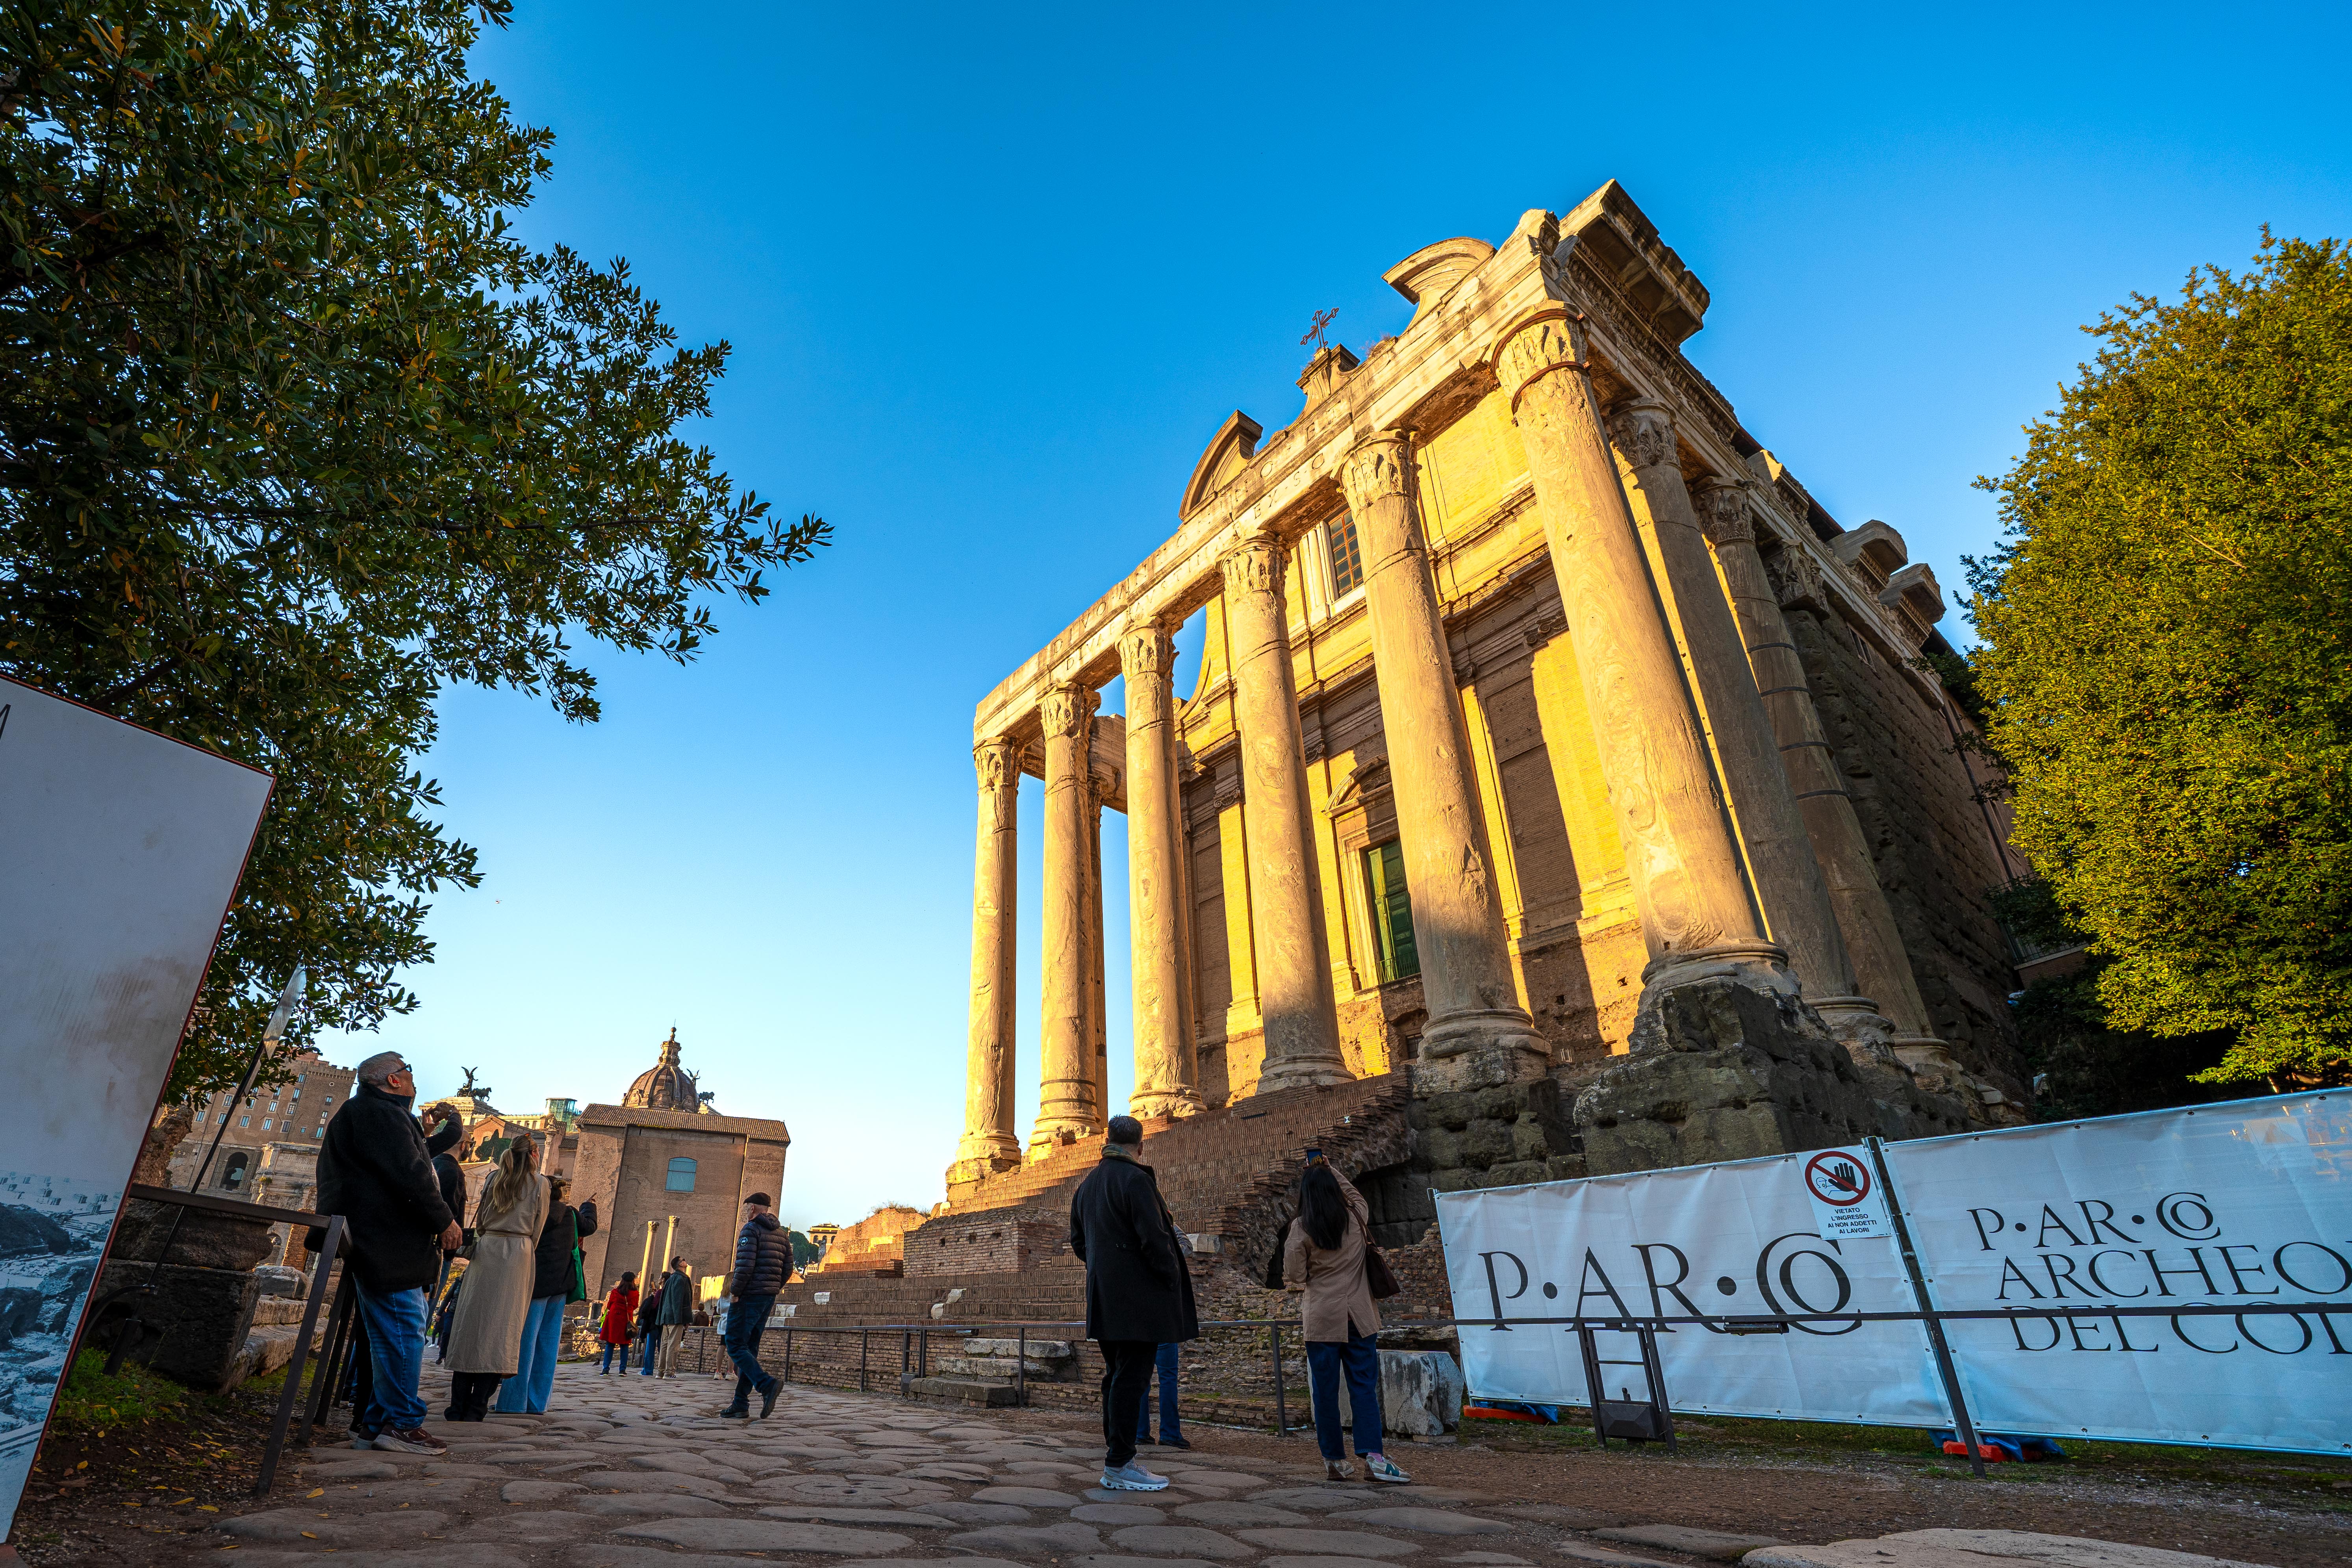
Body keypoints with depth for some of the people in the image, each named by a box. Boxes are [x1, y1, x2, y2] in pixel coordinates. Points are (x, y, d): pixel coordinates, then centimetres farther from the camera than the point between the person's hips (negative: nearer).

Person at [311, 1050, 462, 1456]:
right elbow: (409, 1175, -18)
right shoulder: (380, 1113, -12)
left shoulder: (362, 1113, 24)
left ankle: (374, 1422, 20)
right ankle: (399, 1423, -6)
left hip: (377, 1244, 11)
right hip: (389, 1244, -11)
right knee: (404, 1330, -8)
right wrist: (445, 1221, -12)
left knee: (389, 1333, 15)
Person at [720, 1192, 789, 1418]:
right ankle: (741, 1404, 11)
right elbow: (787, 1268, 14)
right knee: (750, 1348, 13)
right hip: (769, 1298, 8)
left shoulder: (751, 1229, -9)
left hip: (749, 1297, -8)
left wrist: (735, 1292, -11)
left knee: (735, 1346, -5)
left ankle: (767, 1384, -22)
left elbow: (745, 1264, -20)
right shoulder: (782, 1233, 16)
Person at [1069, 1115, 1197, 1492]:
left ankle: (1115, 1459, 20)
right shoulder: (1136, 1179, -14)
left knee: (1117, 1376, 15)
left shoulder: (1086, 1184, 14)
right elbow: (1154, 1238, -19)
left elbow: (1078, 1241, 20)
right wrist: (1174, 1281, -9)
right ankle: (1120, 1465, 0)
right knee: (1131, 1378, -3)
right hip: (1138, 1299, -8)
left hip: (1104, 1298, 9)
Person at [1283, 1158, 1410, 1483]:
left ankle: (1335, 1462, 13)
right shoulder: (1357, 1218, 0)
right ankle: (1373, 1457, -6)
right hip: (1359, 1316, 2)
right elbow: (1355, 1194, 23)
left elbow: (1294, 1278, -3)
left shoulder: (1301, 1230, -7)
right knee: (1364, 1386, 5)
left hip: (1321, 1318, -2)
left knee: (1326, 1391, 7)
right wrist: (1328, 1170, 28)